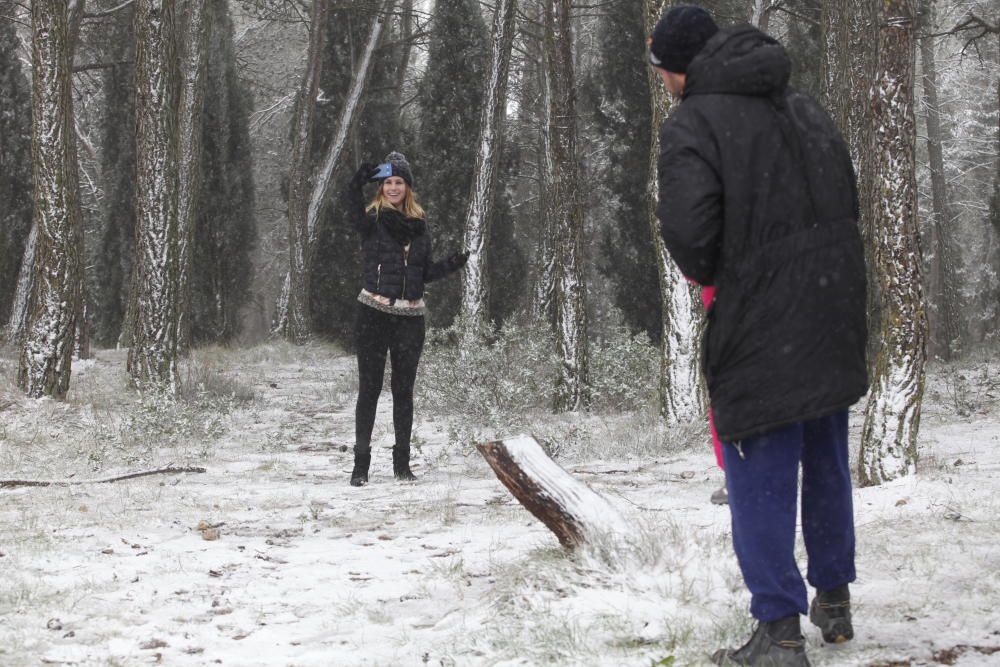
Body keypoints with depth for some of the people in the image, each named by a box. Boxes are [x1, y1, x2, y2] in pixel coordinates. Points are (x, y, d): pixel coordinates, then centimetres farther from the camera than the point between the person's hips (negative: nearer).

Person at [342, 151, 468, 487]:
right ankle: (361, 463, 3)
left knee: (404, 391, 9)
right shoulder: (372, 218, -1)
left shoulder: (419, 225, 12)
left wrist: (451, 264, 1)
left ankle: (402, 463, 17)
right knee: (369, 388, -2)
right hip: (374, 313, -4)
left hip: (410, 316, 4)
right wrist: (357, 185, -39)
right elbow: (353, 209, -25)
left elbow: (427, 271, 17)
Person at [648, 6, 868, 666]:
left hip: (761, 324, -7)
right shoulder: (805, 107, 11)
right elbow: (849, 200, 15)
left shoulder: (693, 124, -13)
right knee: (826, 462, 19)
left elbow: (686, 226, -24)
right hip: (836, 321, 7)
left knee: (760, 475, 0)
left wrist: (707, 272, -4)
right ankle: (835, 601, 31)